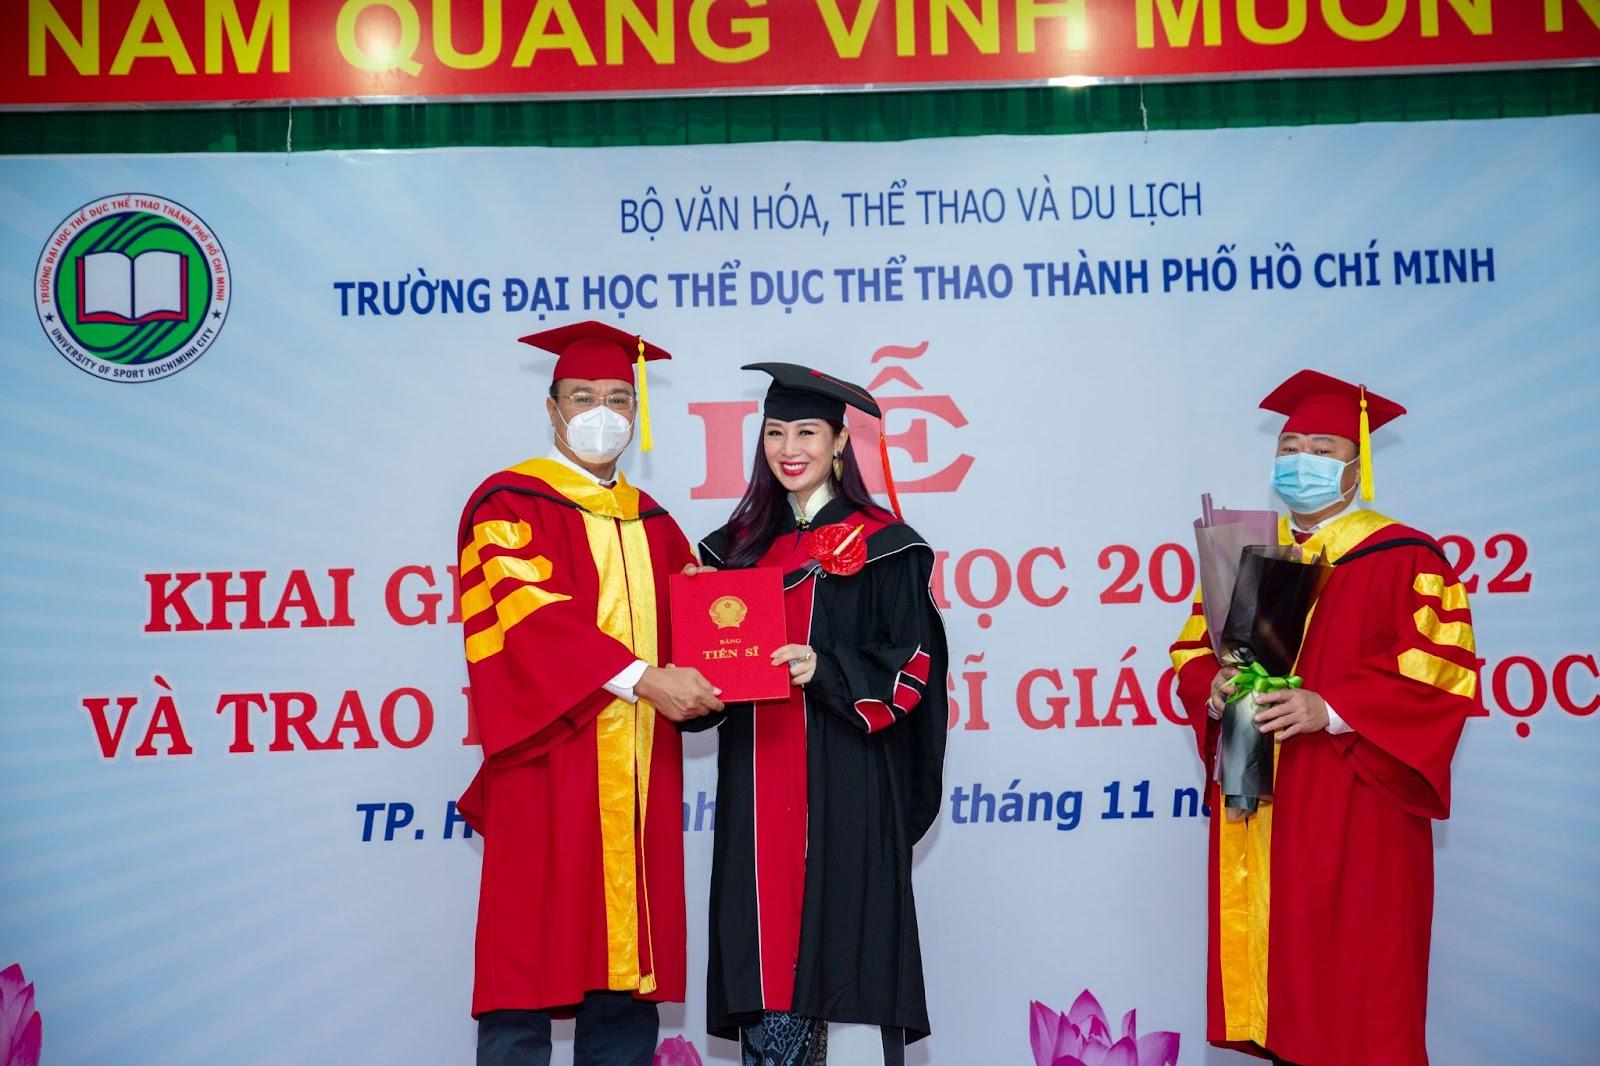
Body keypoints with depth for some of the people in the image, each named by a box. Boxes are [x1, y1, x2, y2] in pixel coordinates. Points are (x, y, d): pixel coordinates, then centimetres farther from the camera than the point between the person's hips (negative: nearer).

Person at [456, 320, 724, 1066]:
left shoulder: (651, 522, 18)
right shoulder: (508, 504, -1)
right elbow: (530, 616, -15)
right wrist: (643, 678, -23)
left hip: (639, 774, 6)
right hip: (550, 767, -5)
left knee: (627, 976, 7)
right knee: (533, 964, -3)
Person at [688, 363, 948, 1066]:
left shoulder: (881, 546, 1)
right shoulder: (742, 545, 15)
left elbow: (907, 664, -5)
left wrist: (826, 670, -20)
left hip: (848, 784, -4)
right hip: (757, 786, 4)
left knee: (846, 946, -5)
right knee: (766, 951, 3)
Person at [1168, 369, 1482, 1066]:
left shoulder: (1401, 558, -3)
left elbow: (1439, 669, -12)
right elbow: (1194, 650, 14)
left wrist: (1331, 709, -22)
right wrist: (1215, 689, -8)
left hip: (1353, 814, -5)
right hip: (1257, 813, 5)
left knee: (1355, 995, -1)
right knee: (1277, 974, 9)